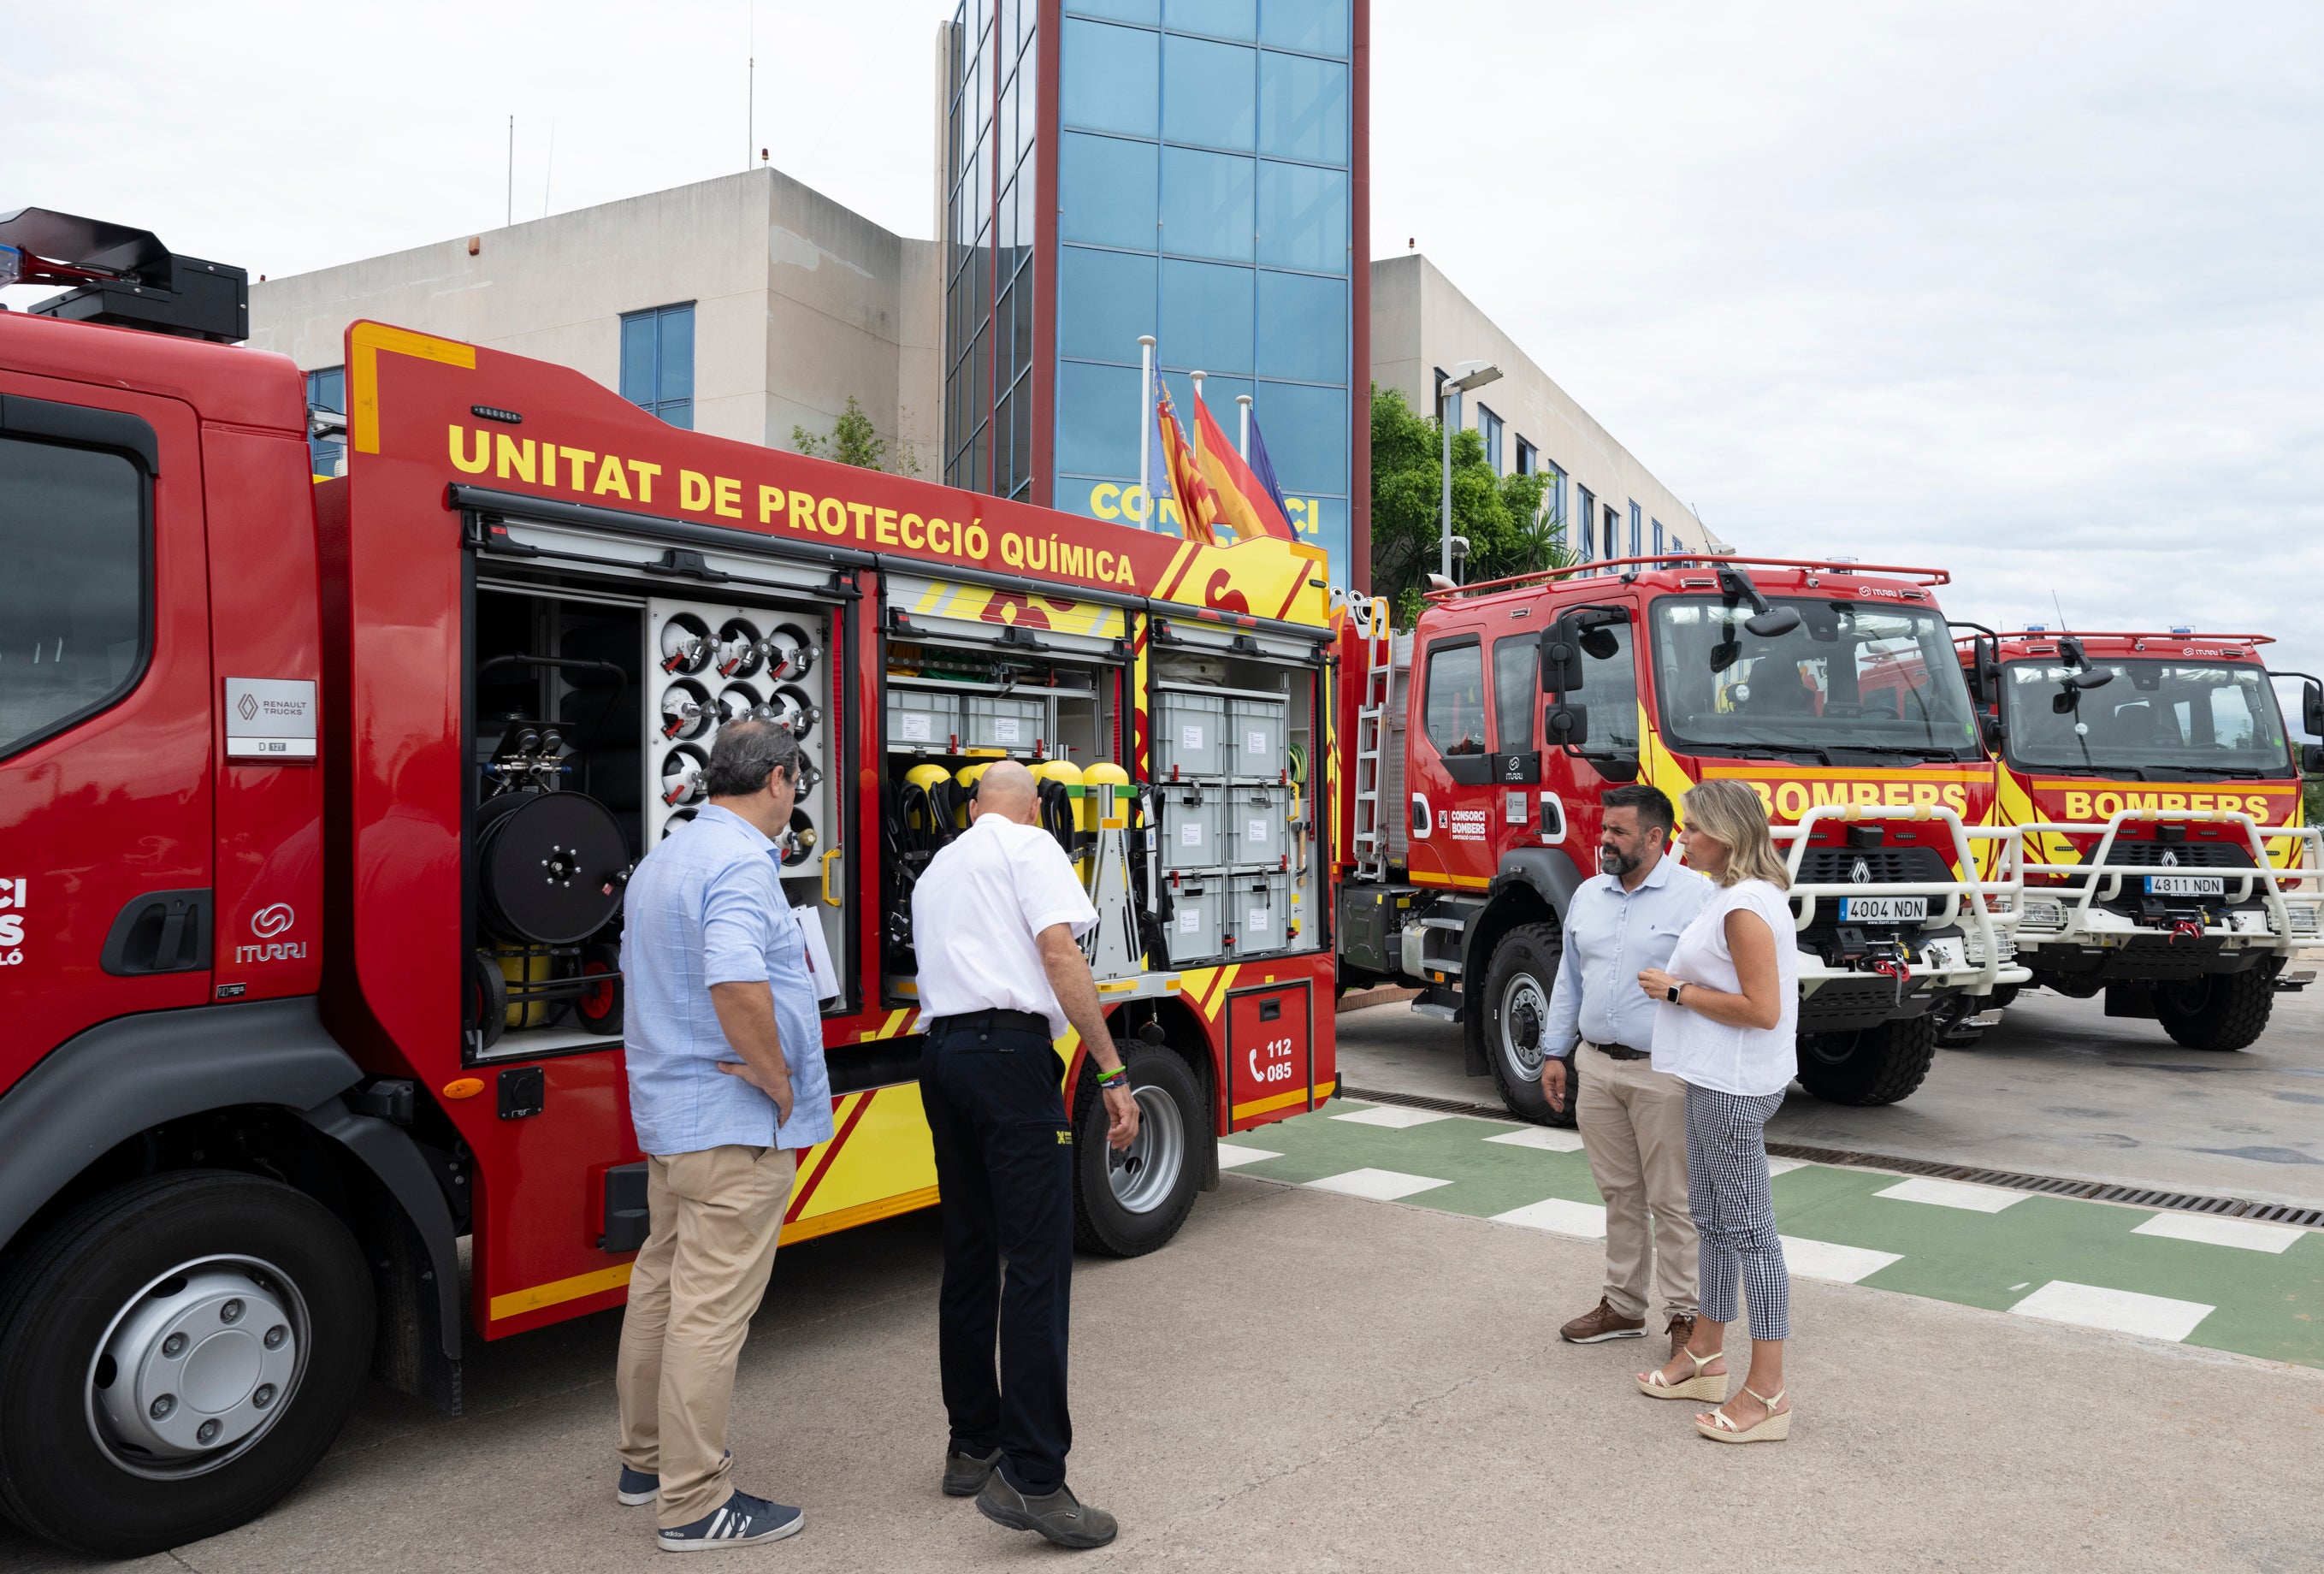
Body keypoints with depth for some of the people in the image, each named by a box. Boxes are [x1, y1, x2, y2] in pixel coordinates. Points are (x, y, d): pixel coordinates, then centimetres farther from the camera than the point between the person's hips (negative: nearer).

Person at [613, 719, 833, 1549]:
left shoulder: (663, 858, 14)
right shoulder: (741, 861, -18)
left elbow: (638, 967, 24)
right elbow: (736, 981, -32)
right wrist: (778, 1080, -20)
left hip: (666, 1110, 10)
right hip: (732, 1121, -10)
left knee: (663, 1281, 19)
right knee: (713, 1305, -3)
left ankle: (647, 1457, 33)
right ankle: (695, 1502, 5)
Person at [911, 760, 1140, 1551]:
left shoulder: (935, 870, 25)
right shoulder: (1029, 846, 2)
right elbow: (1060, 954, -11)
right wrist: (1113, 1072, -13)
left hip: (941, 1055, 8)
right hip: (1010, 1053, -8)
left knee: (969, 1257, 15)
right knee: (1038, 1261, -9)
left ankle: (971, 1447, 23)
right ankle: (1029, 1477, -12)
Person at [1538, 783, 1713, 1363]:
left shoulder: (1697, 897, -8)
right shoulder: (1588, 896, 11)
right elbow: (1569, 979, 17)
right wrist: (1556, 1053, 14)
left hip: (1662, 1074, -6)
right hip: (1595, 1067, 6)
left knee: (1671, 1201, 2)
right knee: (1619, 1194, 14)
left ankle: (1683, 1316, 14)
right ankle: (1622, 1305, 25)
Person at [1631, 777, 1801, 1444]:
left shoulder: (1746, 907, -19)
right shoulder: (1736, 897, 13)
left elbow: (1762, 1009, -24)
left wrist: (1677, 992, -17)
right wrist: (1678, 984, 11)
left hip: (1733, 1088, -11)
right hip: (1713, 1081, 11)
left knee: (1748, 1231, -4)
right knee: (1713, 1221, 19)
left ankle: (1767, 1395, 4)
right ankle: (1705, 1358, 33)